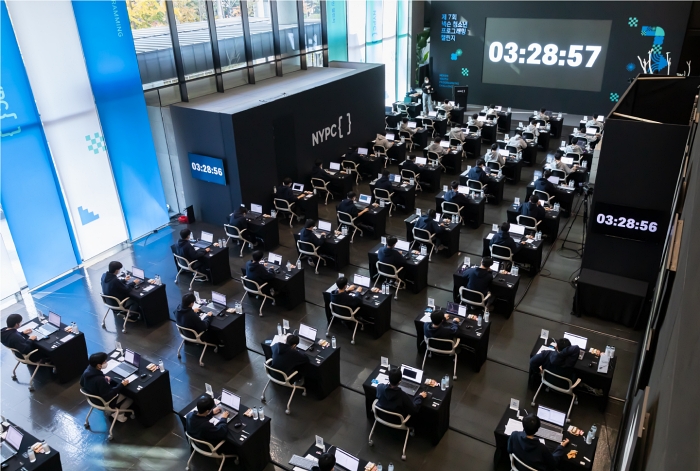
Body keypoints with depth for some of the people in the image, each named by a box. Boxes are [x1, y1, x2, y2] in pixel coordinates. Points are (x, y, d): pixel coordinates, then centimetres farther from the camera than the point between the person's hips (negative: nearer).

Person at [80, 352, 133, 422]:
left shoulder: (88, 370, -17)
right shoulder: (100, 380, -40)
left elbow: (82, 383, 6)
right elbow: (108, 396, -30)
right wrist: (121, 385, -24)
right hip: (103, 402, -7)